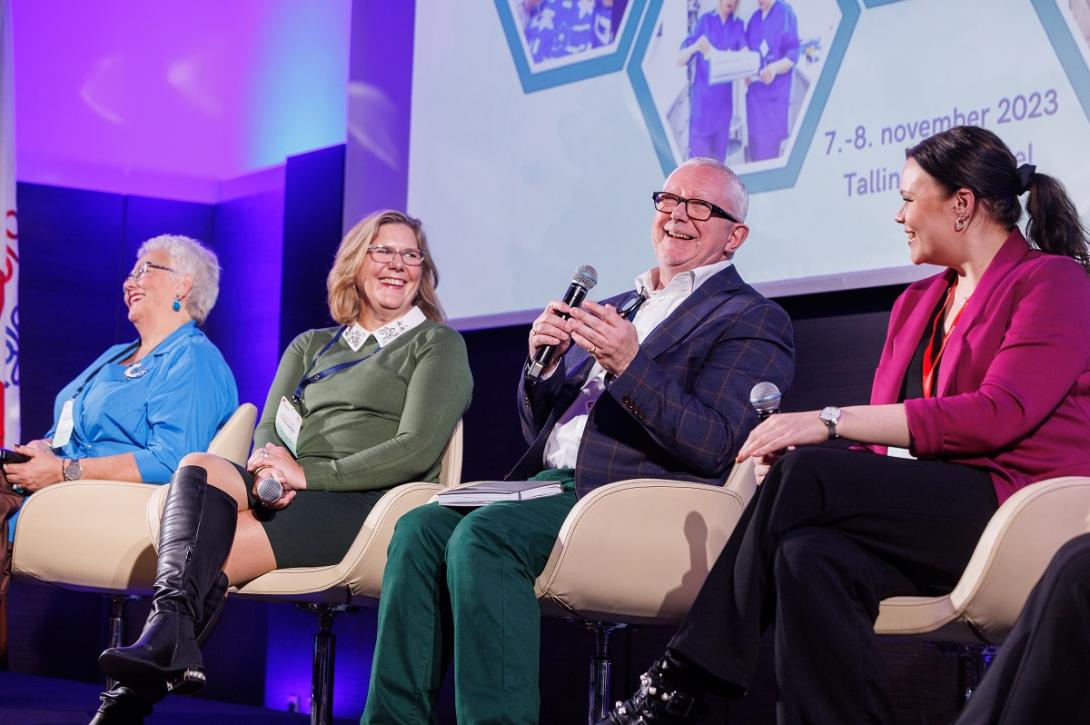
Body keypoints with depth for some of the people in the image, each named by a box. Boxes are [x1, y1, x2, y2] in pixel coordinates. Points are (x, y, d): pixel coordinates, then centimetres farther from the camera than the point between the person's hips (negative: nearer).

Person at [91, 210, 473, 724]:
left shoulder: (438, 345, 11)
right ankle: (170, 624, -47)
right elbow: (269, 430, 16)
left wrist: (311, 474, -13)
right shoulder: (310, 346, 28)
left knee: (211, 555, -26)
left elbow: (418, 449, -5)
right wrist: (269, 468, -11)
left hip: (369, 501, -5)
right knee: (199, 468, -28)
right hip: (284, 494, 5)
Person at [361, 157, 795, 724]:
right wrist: (543, 363, 4)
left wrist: (629, 366, -22)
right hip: (550, 482, 7)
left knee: (483, 536, -30)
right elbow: (539, 430, 26)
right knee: (420, 528, -17)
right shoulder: (614, 310, 26)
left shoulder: (752, 320, 3)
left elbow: (713, 447, -11)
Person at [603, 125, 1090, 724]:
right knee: (810, 556, -31)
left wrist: (831, 422, -19)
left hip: (1018, 506, -6)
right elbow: (884, 432, 18)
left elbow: (999, 414, -15)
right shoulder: (917, 303, 25)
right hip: (925, 510, 6)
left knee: (806, 474, -26)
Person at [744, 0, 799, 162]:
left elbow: (793, 54, -11)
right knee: (755, 152, 8)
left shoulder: (786, 13, -7)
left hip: (774, 95, -7)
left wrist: (775, 68, -29)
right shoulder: (754, 18, 15)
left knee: (767, 154, -8)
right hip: (755, 93, 7)